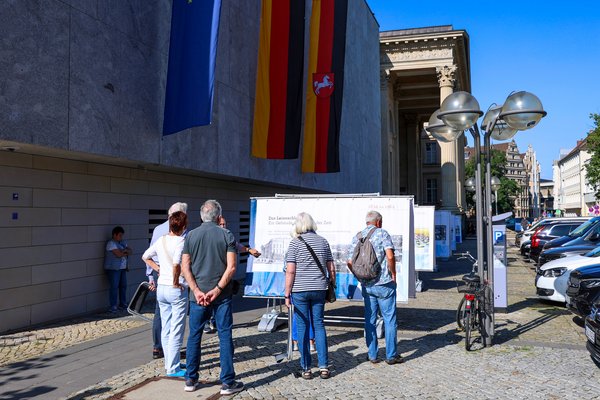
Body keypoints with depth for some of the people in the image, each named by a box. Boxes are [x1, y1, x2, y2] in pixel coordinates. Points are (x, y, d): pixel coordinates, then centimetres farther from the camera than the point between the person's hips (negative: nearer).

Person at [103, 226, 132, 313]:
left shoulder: (122, 242, 15)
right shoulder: (111, 243, -11)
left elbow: (131, 251, 10)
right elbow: (119, 254, -20)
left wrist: (124, 250, -10)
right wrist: (126, 253, -2)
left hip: (122, 268, 8)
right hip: (113, 269, -8)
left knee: (123, 286, 9)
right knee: (114, 287, -8)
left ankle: (123, 304, 20)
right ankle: (113, 307, -4)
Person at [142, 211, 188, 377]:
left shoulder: (160, 241, 5)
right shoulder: (181, 242, -17)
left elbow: (145, 256, 18)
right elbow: (176, 264, -31)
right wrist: (176, 282, -17)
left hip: (161, 287, 7)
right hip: (177, 289, -7)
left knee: (165, 329, 15)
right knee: (176, 331, 1)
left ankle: (169, 363, 26)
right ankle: (173, 368, 5)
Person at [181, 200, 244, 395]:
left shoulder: (190, 236, 2)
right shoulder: (227, 235, -3)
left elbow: (185, 267, -3)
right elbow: (231, 267, -11)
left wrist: (197, 291, -7)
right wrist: (217, 290, -9)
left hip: (198, 295, 2)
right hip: (222, 296, -2)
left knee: (194, 336, 13)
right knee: (225, 337, 4)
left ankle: (191, 380, 20)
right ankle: (227, 382, 8)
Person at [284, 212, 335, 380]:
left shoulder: (296, 242, -6)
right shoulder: (323, 241, 6)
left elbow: (290, 271, -10)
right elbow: (331, 269, 7)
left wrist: (287, 294, -5)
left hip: (300, 290, -3)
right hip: (319, 290, 3)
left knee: (302, 327, 5)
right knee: (319, 325, 11)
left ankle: (306, 369, 10)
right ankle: (324, 367, 10)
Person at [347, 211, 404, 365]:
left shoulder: (357, 237, 8)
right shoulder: (382, 234, -6)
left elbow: (350, 262, 3)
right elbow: (390, 256, -19)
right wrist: (393, 275, -7)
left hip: (367, 285, 5)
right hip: (384, 283, -4)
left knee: (369, 320, 11)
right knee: (389, 319, 4)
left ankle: (372, 355, 16)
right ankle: (391, 355, 8)